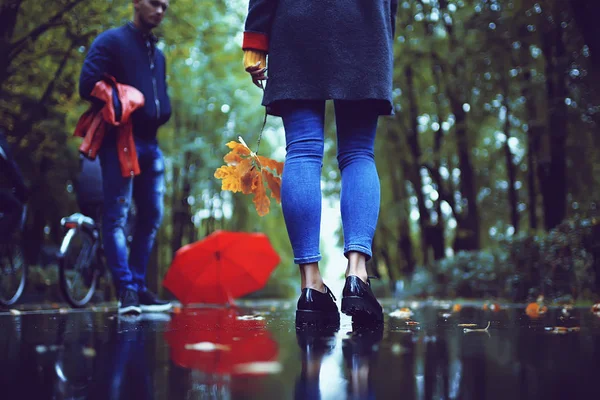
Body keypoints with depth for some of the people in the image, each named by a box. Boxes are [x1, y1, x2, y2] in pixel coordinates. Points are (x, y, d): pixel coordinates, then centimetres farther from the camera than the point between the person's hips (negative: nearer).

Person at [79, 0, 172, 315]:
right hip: (120, 141, -8)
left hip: (150, 144, 8)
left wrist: (161, 112, 5)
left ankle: (138, 287, 15)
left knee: (151, 217, 8)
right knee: (117, 216, -10)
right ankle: (126, 290, -12)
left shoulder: (157, 54, 23)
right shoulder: (111, 41, 0)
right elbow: (88, 85, -11)